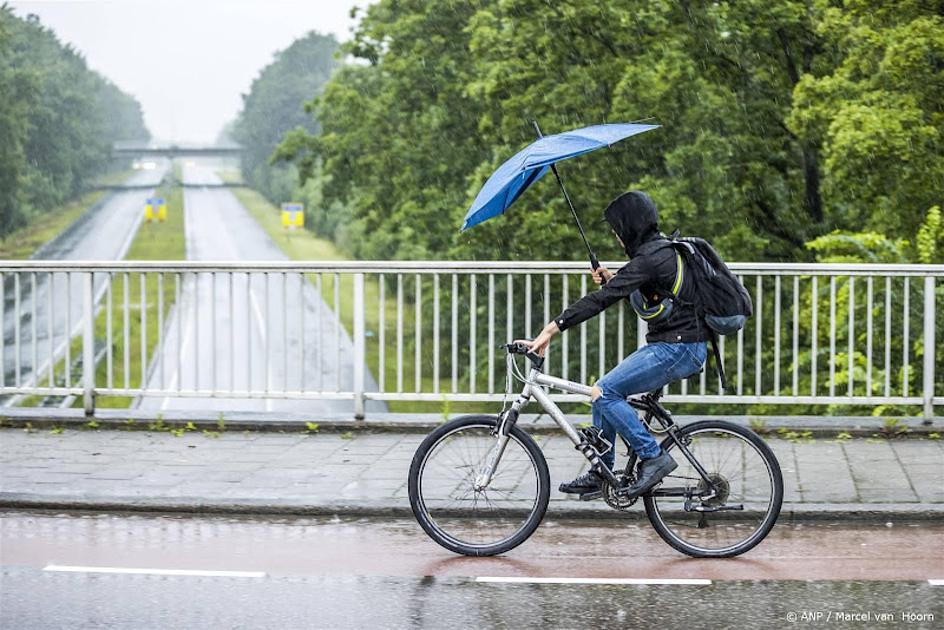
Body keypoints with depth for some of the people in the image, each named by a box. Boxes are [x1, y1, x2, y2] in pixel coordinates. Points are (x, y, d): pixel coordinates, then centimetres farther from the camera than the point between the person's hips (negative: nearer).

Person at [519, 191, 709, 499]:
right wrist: (613, 280, 11)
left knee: (603, 392, -15)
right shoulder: (664, 247, 12)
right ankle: (600, 474, 19)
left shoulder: (649, 258, -18)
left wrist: (552, 329, -25)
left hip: (678, 349, -10)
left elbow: (600, 300, -24)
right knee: (604, 392, 12)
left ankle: (653, 457, -9)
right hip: (671, 345, 10)